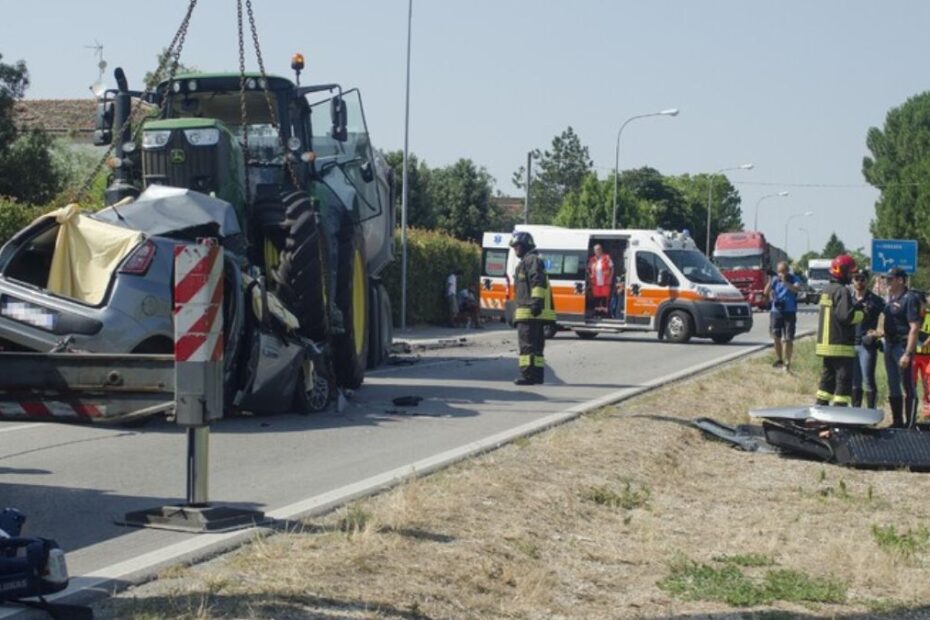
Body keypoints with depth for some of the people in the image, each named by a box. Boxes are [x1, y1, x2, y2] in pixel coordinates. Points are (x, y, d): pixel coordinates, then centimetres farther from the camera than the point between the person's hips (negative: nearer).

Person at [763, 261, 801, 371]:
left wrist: (785, 281, -31)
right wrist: (770, 281, -15)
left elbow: (796, 289, -22)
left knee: (788, 339, -4)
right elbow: (766, 292, -1)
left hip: (789, 312, -3)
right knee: (776, 337, 6)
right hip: (776, 311, 3)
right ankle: (779, 359, 19)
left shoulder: (794, 279, -3)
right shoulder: (775, 279, 4)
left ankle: (787, 361, 4)